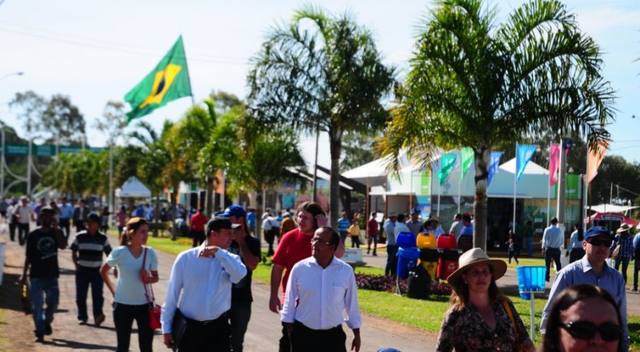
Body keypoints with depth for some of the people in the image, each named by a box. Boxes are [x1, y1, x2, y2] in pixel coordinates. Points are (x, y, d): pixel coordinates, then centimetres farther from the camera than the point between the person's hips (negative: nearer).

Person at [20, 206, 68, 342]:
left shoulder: (56, 233, 3)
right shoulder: (33, 235, 2)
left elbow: (63, 246, -17)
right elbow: (28, 256, 6)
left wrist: (56, 230, -18)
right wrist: (24, 274, 3)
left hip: (52, 274, 1)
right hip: (36, 275, 0)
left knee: (53, 302, -3)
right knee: (37, 305, -2)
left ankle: (47, 321, 26)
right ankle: (40, 332, 5)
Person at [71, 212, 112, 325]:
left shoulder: (103, 238, 2)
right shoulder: (79, 236, 2)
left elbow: (109, 253, 8)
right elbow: (74, 252, 11)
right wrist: (77, 265, 1)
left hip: (97, 271, -1)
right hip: (82, 270, 1)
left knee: (97, 295, -10)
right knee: (80, 295, 4)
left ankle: (98, 316, -13)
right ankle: (82, 317, 16)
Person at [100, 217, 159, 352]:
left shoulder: (150, 253, -4)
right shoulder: (119, 252, -11)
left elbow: (155, 277, 6)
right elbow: (103, 271, 4)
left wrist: (149, 279, -16)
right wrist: (113, 291, -1)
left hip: (144, 304, 2)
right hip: (123, 304, -2)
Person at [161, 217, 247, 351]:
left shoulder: (229, 259, 1)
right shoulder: (186, 258, -4)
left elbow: (240, 274, -23)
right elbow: (172, 294, -1)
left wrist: (219, 252, -23)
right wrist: (167, 328, 0)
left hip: (218, 329, 1)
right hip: (189, 329, -1)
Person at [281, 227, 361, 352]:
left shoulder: (346, 271, -5)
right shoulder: (299, 268, -7)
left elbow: (352, 303, 4)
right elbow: (289, 302, 0)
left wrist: (356, 334, 9)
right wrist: (290, 335, 1)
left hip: (333, 335, 0)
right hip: (303, 334, 0)